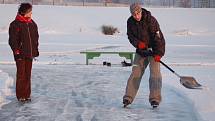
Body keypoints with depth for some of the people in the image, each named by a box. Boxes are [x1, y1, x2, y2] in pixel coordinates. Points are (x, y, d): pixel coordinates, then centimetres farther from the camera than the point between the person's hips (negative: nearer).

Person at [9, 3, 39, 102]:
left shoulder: (32, 24, 10)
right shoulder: (15, 24, -9)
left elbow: (36, 38, 18)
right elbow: (12, 40, -9)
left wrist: (35, 50, 13)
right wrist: (16, 51, -13)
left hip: (30, 54, 6)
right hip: (20, 54, -5)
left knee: (28, 74, 9)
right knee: (21, 74, -2)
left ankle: (27, 94, 17)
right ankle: (20, 95, 5)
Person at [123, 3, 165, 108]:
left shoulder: (151, 20, -20)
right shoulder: (130, 22, -5)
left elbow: (158, 37, -21)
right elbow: (130, 36, 4)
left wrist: (158, 53, -27)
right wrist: (137, 43, -17)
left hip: (153, 50, -4)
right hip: (141, 51, 4)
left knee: (155, 72, -14)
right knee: (135, 73, 0)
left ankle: (155, 99, -14)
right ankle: (128, 97, 5)